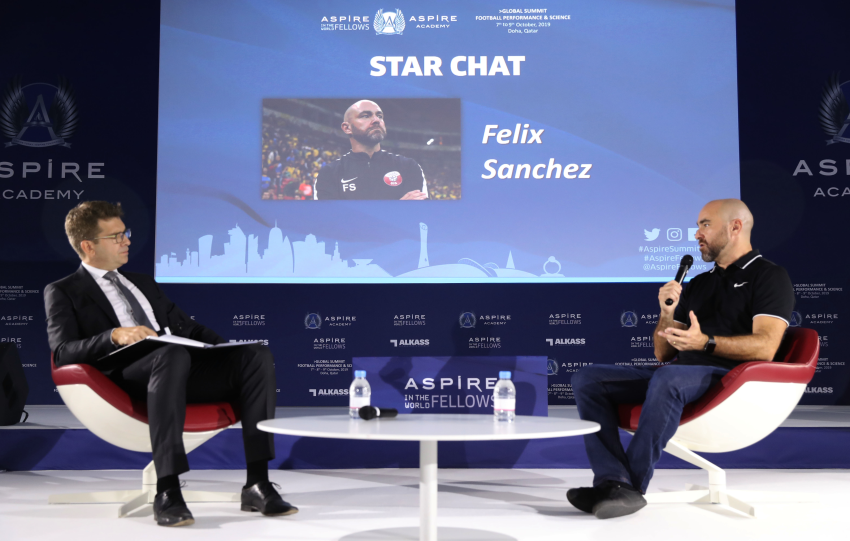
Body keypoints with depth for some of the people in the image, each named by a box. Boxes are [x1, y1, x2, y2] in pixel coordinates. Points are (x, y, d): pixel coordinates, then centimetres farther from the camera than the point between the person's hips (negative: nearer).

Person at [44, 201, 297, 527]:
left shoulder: (143, 283, 32)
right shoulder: (63, 292, 13)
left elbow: (188, 328, 30)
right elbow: (62, 352, -3)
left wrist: (230, 350, 10)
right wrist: (115, 335, -21)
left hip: (174, 365, 6)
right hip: (127, 376, -6)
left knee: (257, 355, -20)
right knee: (173, 355, -40)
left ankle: (257, 484, -23)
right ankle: (167, 492, -40)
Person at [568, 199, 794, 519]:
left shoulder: (769, 276, 5)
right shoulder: (698, 283, 26)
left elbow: (765, 347, -12)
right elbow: (663, 353, 21)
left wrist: (706, 343, -24)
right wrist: (667, 314, 1)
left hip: (729, 376, -7)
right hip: (678, 375, 8)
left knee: (667, 377, -40)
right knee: (588, 379, -9)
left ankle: (633, 486, -29)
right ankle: (613, 482, -26)